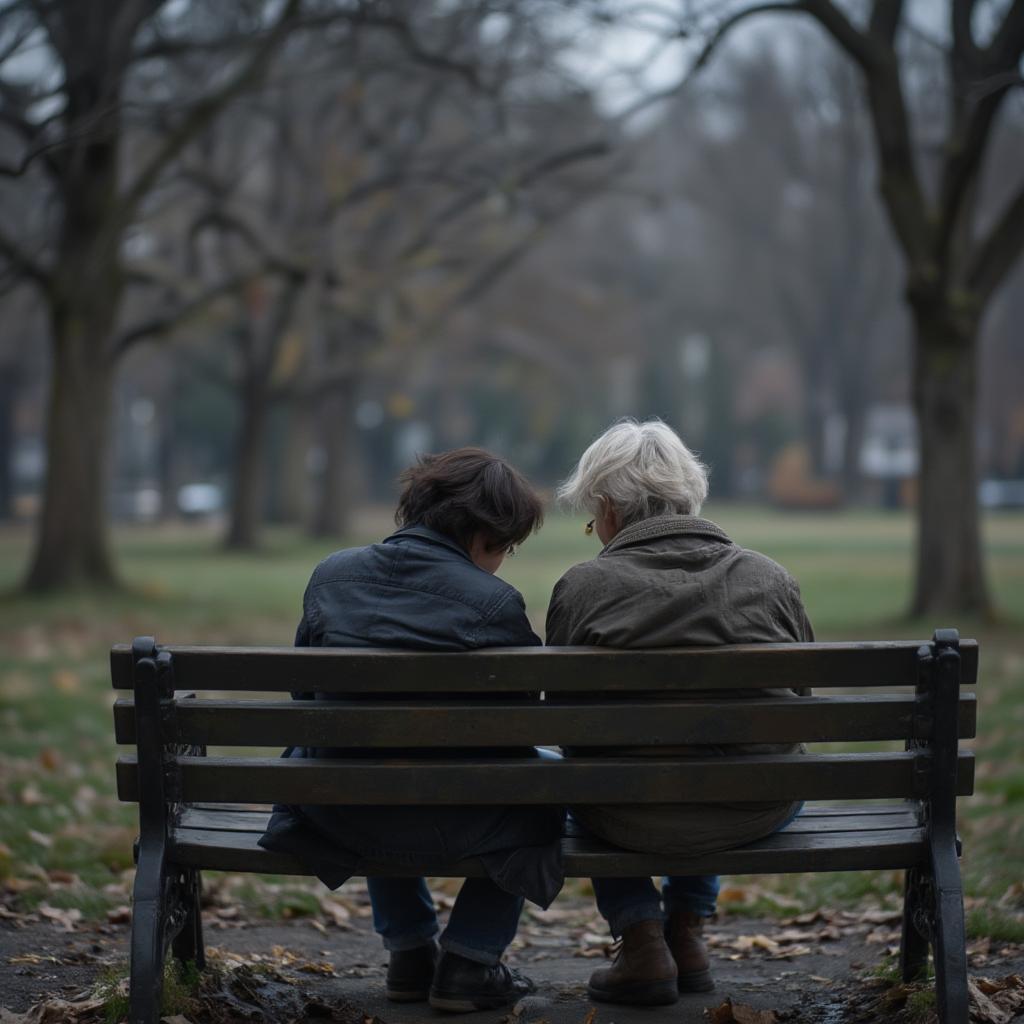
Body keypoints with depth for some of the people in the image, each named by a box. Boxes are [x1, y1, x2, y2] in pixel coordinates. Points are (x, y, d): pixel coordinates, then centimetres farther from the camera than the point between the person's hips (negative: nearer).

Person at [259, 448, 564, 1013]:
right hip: (443, 824, -5)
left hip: (336, 815, 5)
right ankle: (467, 961, 19)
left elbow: (304, 693, 13)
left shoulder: (330, 574, 2)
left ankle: (409, 951, 37)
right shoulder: (493, 601, -11)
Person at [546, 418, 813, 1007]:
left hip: (633, 822, -3)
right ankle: (687, 929, 34)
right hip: (760, 817, 3)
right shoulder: (773, 580, -1)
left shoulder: (583, 588, -8)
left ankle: (641, 939, 19)